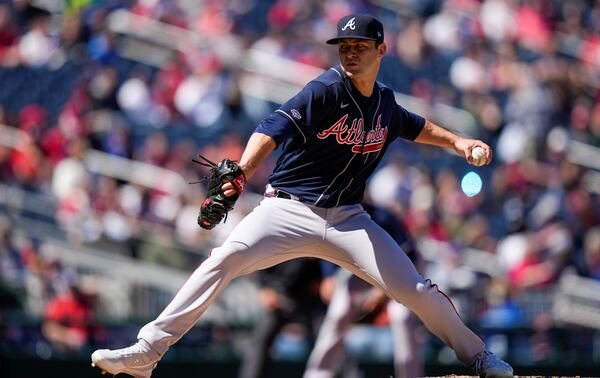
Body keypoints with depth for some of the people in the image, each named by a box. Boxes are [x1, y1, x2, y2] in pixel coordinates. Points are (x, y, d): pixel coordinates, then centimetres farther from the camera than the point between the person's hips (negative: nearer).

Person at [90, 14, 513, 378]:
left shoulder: (386, 104, 8)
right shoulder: (328, 90, -12)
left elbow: (416, 127, 34)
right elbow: (275, 128, -29)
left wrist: (456, 141, 20)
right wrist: (242, 173, -45)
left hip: (347, 220, 5)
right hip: (289, 210, -4)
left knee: (416, 289, -4)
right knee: (225, 258, -26)